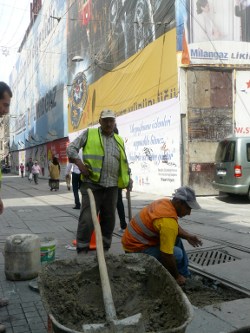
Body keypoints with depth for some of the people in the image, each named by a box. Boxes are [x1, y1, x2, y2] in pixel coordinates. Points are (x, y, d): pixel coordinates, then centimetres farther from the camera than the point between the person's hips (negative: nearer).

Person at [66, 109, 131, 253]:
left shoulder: (119, 140, 19)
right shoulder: (89, 133, 6)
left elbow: (125, 163, 26)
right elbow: (71, 148, 3)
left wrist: (128, 179, 19)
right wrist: (79, 163, -11)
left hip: (112, 186, 5)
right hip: (92, 183, -4)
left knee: (109, 219, 10)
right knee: (87, 218, -8)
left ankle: (104, 251, 23)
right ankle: (82, 252, -1)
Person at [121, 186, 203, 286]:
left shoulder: (166, 202, -2)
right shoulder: (168, 220, -29)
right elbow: (167, 256, -27)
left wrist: (188, 236, 3)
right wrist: (176, 277, -13)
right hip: (136, 249, -10)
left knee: (176, 238, 15)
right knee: (177, 253, -18)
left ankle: (184, 275, 20)